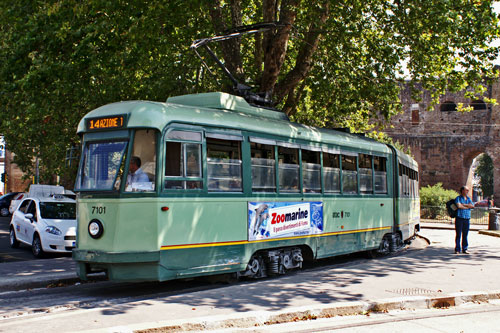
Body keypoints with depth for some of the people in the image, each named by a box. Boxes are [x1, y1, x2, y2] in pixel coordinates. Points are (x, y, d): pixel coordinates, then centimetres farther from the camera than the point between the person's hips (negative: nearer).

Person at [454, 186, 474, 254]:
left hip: (467, 219, 5)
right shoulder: (458, 198, 0)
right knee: (458, 235, -4)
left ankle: (464, 249, 12)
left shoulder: (468, 199, 17)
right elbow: (458, 206, -17)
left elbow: (472, 205, 1)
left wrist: (463, 204, -9)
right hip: (459, 218, -5)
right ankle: (457, 249, 1)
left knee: (465, 235, 5)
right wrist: (468, 206, -3)